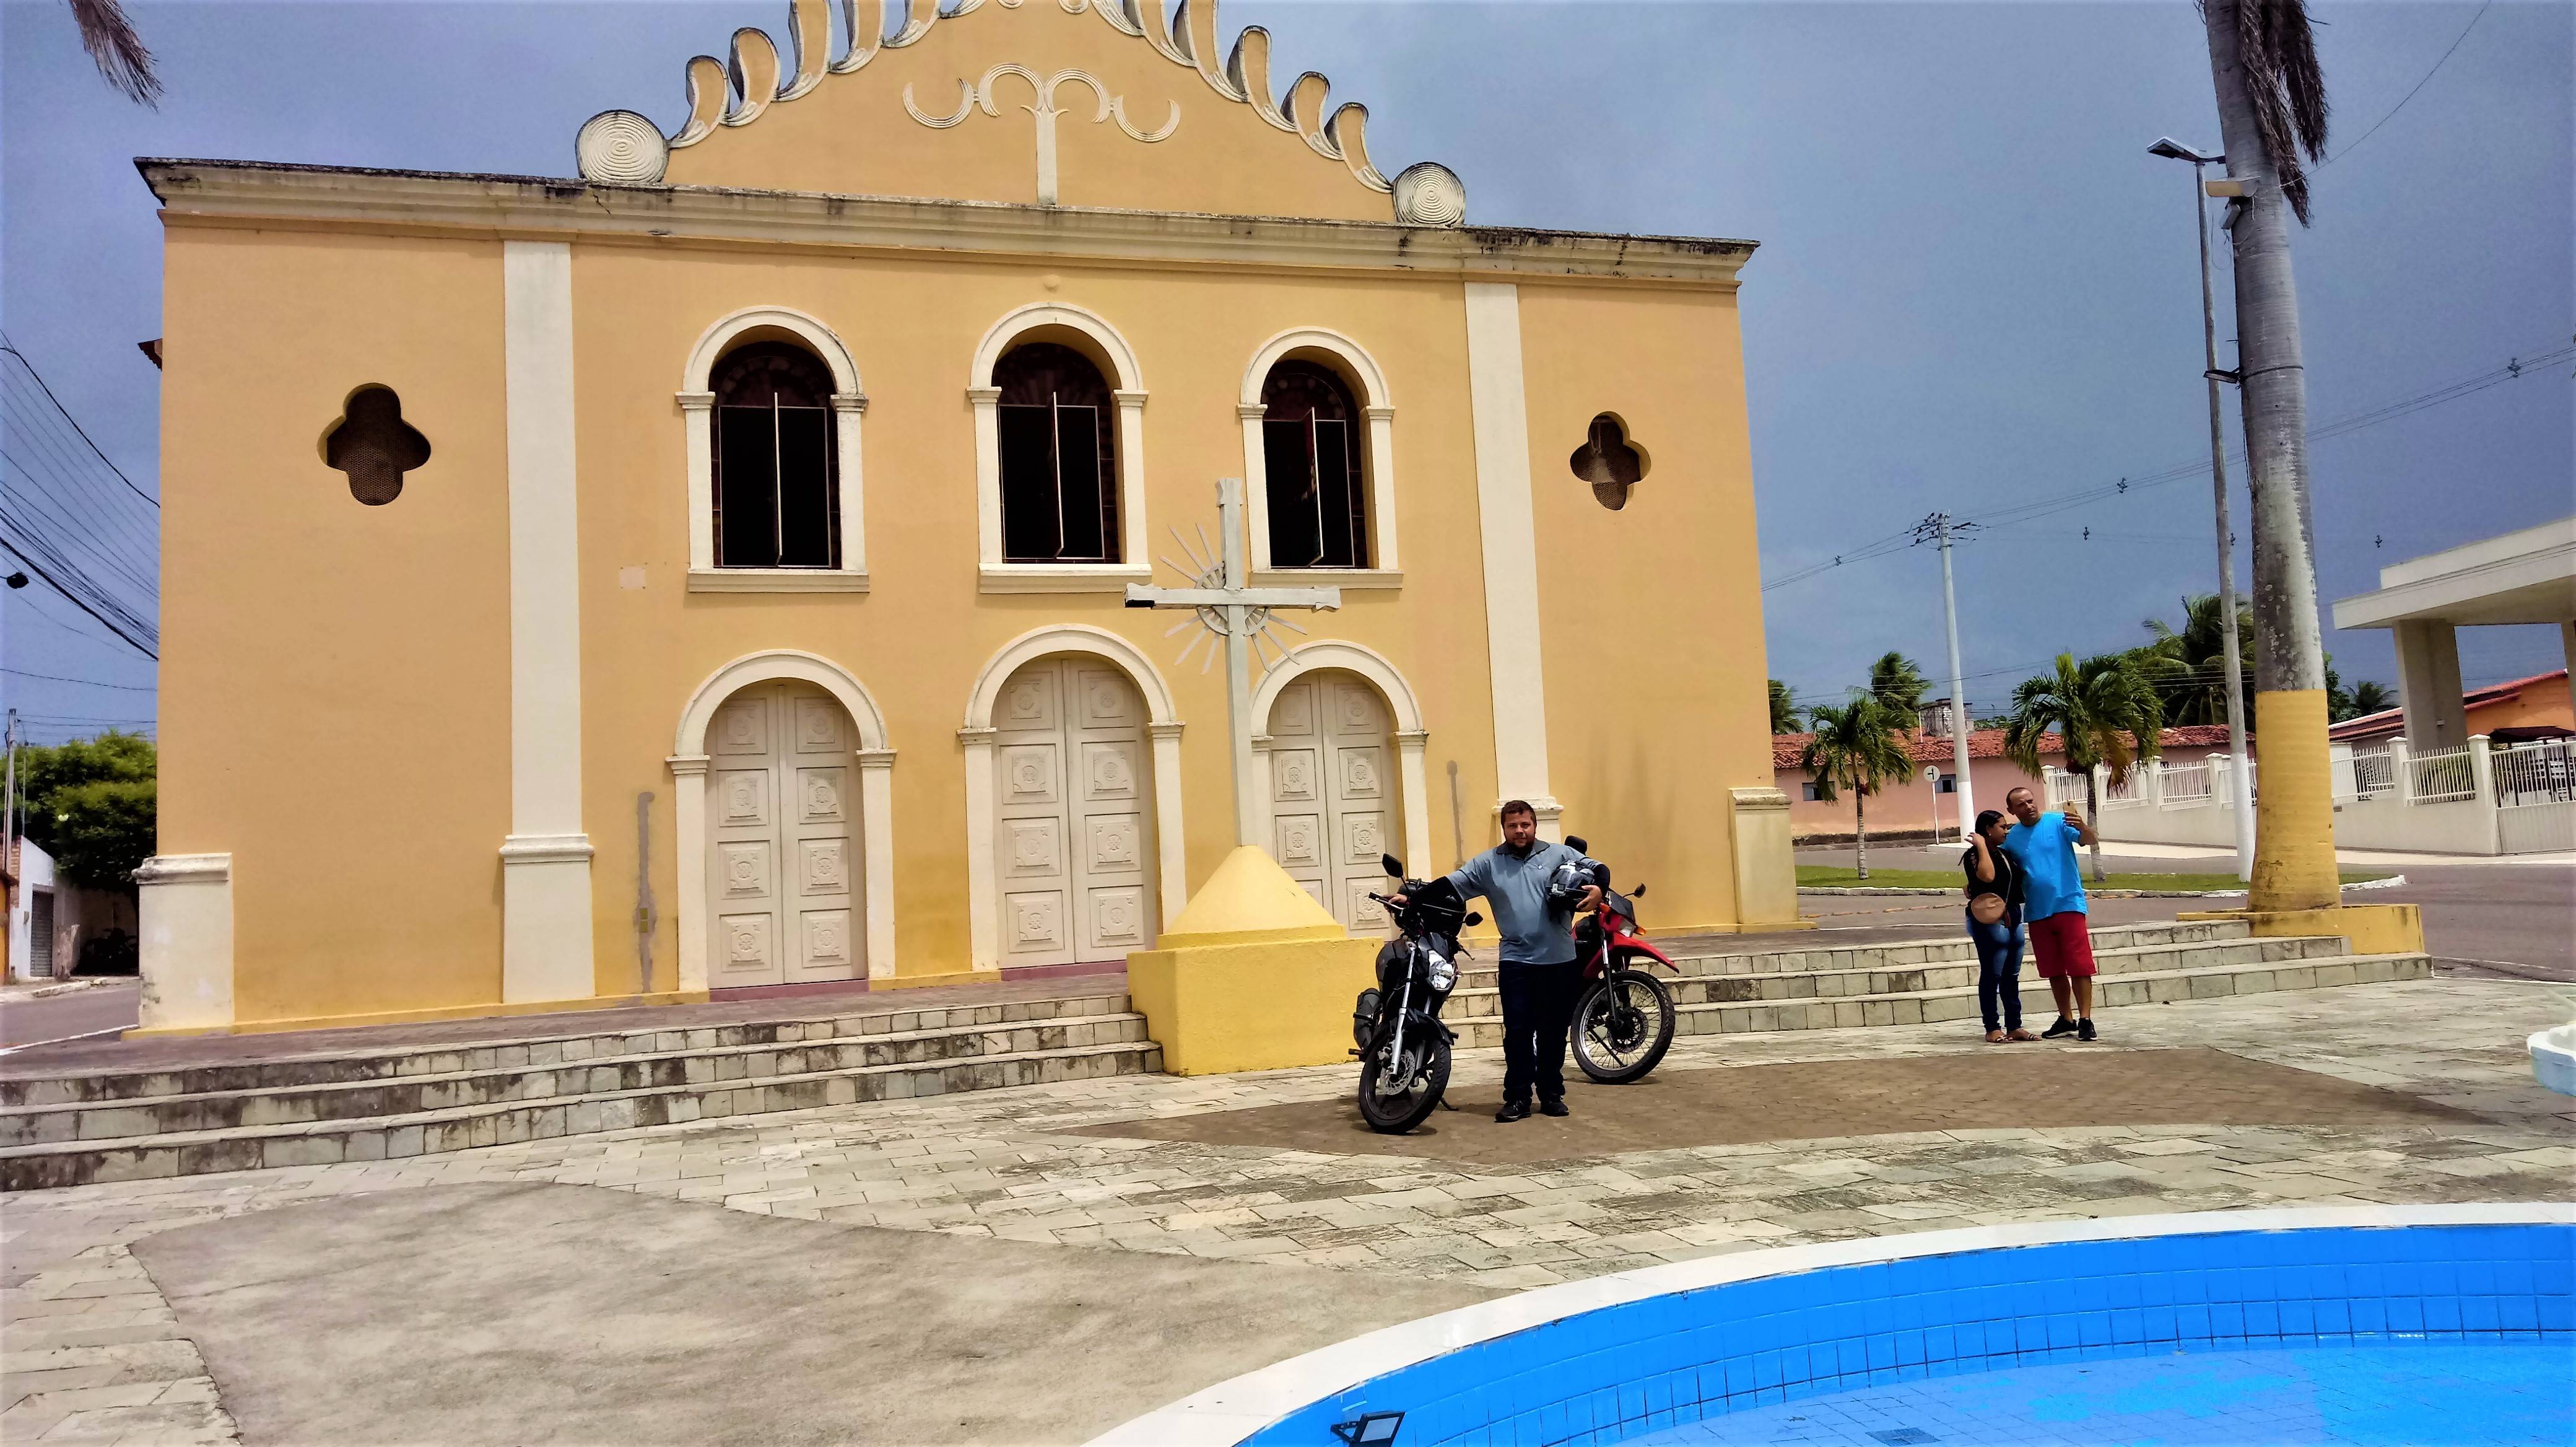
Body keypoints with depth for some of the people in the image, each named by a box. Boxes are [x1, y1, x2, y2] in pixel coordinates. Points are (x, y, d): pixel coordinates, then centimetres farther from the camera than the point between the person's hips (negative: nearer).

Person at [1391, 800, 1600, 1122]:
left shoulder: (1560, 855, 7)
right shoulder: (1488, 863, 8)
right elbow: (1451, 885, 3)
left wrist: (1597, 889, -16)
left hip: (1559, 960, 0)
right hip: (1516, 961, 0)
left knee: (1554, 1031, 9)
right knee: (1517, 1031, -3)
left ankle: (1552, 1094, 21)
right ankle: (1517, 1098, 4)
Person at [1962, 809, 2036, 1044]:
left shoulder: (2004, 853, 19)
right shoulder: (1975, 855, -8)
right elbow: (1987, 875, -29)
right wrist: (1981, 846, -21)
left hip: (2013, 918, 9)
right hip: (1990, 919, -9)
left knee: (2011, 977, 10)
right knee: (1992, 976, -6)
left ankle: (2014, 1027, 14)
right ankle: (1993, 1029, -3)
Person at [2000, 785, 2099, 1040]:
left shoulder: (2058, 822, -5)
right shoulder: (2011, 838, 7)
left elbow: (2088, 840, -18)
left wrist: (2082, 827, -41)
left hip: (2068, 904, -5)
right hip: (2036, 912, 5)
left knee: (2079, 965, -6)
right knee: (2054, 971, 12)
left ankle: (2085, 1020, -2)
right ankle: (2066, 1020, 22)